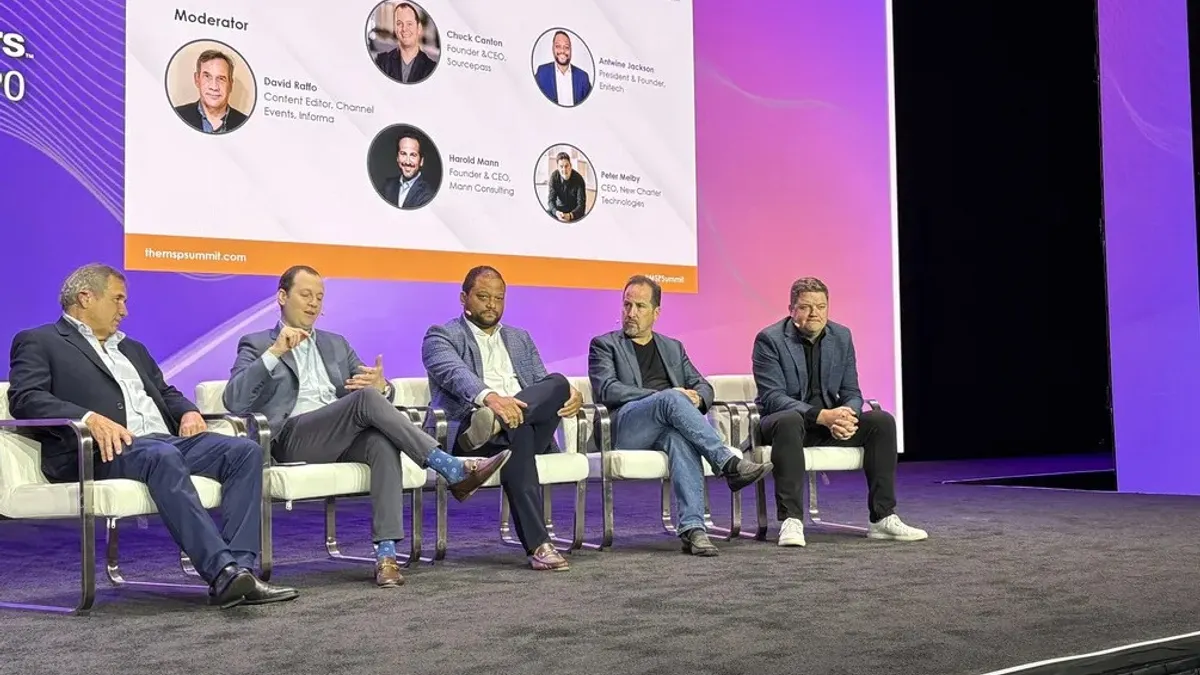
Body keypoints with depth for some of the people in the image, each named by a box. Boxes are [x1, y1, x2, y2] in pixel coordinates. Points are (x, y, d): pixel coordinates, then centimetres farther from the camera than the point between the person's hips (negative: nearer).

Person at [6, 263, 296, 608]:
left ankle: (239, 569, -31)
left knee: (245, 450, -18)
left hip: (167, 439, 7)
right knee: (164, 456, -39)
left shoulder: (132, 348, 34)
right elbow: (25, 398, -5)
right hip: (105, 450, -7)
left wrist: (188, 411, 3)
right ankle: (221, 571, -43)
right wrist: (89, 418, -23)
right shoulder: (38, 342, 12)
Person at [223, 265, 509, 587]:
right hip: (293, 439, -4)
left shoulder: (336, 344, 27)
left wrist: (381, 386, -7)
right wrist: (274, 352, -14)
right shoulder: (256, 345, 14)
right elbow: (234, 402, -5)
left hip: (343, 438, 4)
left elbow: (382, 397, 19)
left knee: (383, 442, -33)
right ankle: (453, 471, -34)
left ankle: (386, 553, -41)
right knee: (366, 399, -31)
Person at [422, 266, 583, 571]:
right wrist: (490, 396, -35)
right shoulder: (441, 336, 10)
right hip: (465, 430, -5)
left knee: (558, 383, -25)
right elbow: (456, 373, -12)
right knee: (517, 433, -40)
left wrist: (573, 396, -4)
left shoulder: (520, 339, 30)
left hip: (529, 423, 5)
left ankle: (493, 423, -48)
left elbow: (543, 384, 23)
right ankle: (538, 544, -44)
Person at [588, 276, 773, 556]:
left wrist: (696, 398, -4)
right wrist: (663, 395, -12)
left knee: (681, 438, -37)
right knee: (671, 399, -35)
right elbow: (606, 389, -2)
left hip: (668, 425, 3)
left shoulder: (673, 347, 29)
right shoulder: (604, 344, 16)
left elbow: (704, 386, 24)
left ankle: (692, 527, -49)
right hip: (624, 427, -3)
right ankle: (729, 463, -37)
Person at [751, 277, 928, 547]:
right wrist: (822, 416, -31)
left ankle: (883, 518, -14)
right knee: (789, 422, -40)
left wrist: (846, 416, -20)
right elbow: (772, 397, -19)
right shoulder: (770, 339, -11)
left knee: (882, 421, -17)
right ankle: (791, 520, -39)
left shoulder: (841, 336, 5)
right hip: (787, 420, -5)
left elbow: (851, 393, 6)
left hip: (829, 420, 5)